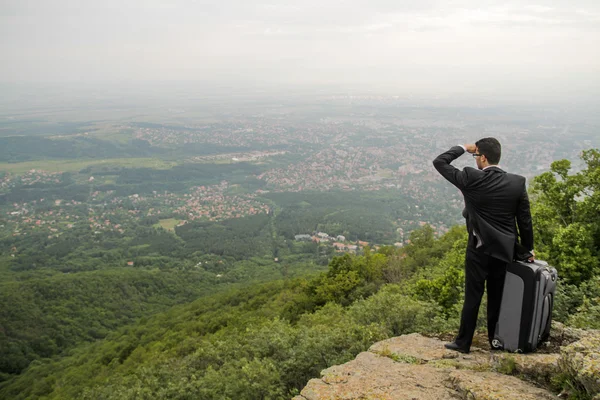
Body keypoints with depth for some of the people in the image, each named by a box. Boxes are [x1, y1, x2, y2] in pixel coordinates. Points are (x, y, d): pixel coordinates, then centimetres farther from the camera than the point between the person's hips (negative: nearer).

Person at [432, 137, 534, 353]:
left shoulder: (471, 178, -15)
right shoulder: (518, 182, -5)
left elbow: (439, 162, -7)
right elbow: (525, 220, 0)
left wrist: (462, 148, 3)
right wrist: (528, 248, 12)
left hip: (479, 248, -3)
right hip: (505, 249, 3)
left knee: (473, 296, 5)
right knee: (497, 296, 15)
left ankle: (463, 342, 15)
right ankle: (495, 340, 28)